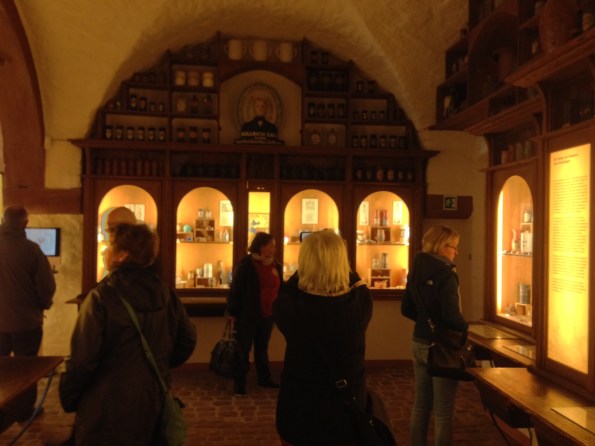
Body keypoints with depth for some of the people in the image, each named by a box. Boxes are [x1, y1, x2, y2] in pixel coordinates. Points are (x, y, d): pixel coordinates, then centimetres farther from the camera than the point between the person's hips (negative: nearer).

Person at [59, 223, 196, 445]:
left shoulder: (102, 296, -17)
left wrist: (68, 398, -2)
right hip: (152, 403, 5)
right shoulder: (165, 293, -1)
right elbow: (187, 340, 5)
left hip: (108, 410, -5)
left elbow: (82, 359, -18)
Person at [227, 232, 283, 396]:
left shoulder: (276, 265, 6)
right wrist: (233, 313, -11)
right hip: (248, 315, -6)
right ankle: (239, 382, 15)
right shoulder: (245, 264, -13)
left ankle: (264, 378, 30)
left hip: (268, 315, 6)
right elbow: (235, 290, -11)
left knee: (262, 348, 18)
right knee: (243, 349, 5)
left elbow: (279, 288, 14)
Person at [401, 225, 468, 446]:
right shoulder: (446, 274, -19)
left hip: (419, 343, 7)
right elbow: (452, 315, -24)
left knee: (421, 404, 18)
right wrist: (465, 327, -5)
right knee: (443, 411, 5)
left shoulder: (416, 271, 5)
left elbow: (407, 309, 11)